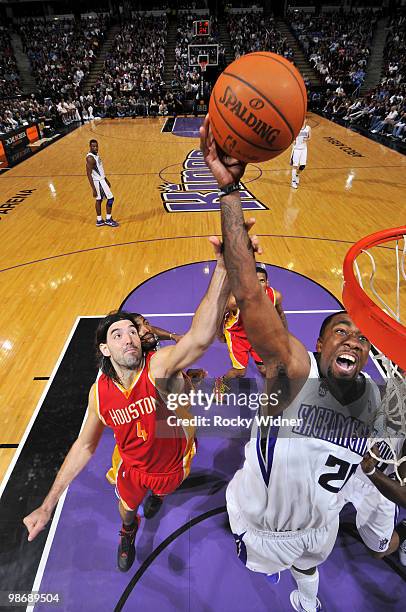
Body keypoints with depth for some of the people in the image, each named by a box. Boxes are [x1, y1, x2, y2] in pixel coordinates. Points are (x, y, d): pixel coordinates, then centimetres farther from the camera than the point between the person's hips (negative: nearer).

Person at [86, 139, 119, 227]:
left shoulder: (96, 155, 7)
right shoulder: (90, 158, -23)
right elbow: (89, 174, -25)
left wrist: (106, 180, 23)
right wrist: (93, 189, -28)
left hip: (101, 180, 10)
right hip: (98, 181, -10)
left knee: (99, 200, 13)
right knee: (110, 198, -4)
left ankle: (99, 220, 21)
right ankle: (108, 219, 6)